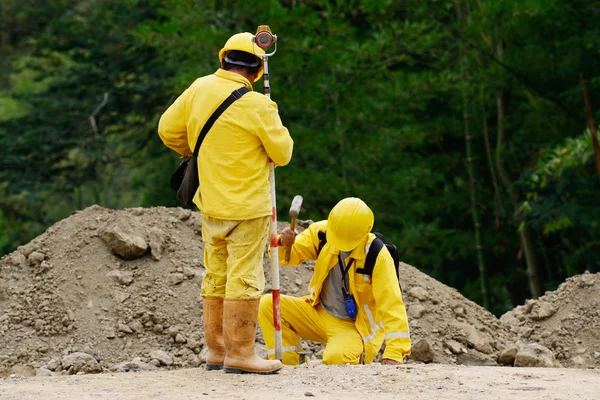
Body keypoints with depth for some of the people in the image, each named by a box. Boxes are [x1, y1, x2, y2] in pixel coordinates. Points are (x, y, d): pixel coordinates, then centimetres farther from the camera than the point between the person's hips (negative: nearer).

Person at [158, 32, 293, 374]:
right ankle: (240, 353, -1)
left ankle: (217, 349, 21)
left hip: (211, 203, 7)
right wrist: (277, 130, 11)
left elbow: (168, 129, 10)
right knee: (245, 278, -2)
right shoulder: (258, 105, -18)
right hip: (248, 206, -7)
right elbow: (283, 153, -8)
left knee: (216, 276, 14)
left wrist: (190, 151, 28)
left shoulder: (199, 89, 0)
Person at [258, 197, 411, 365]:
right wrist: (284, 244, -30)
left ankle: (359, 359, 0)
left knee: (337, 358, -37)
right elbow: (288, 256, -3)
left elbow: (392, 305, -26)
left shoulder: (378, 256, -23)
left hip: (357, 326, -5)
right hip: (320, 314, 5)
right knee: (268, 305, -15)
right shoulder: (321, 233, -10)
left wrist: (394, 354, -33)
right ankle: (288, 368, -6)